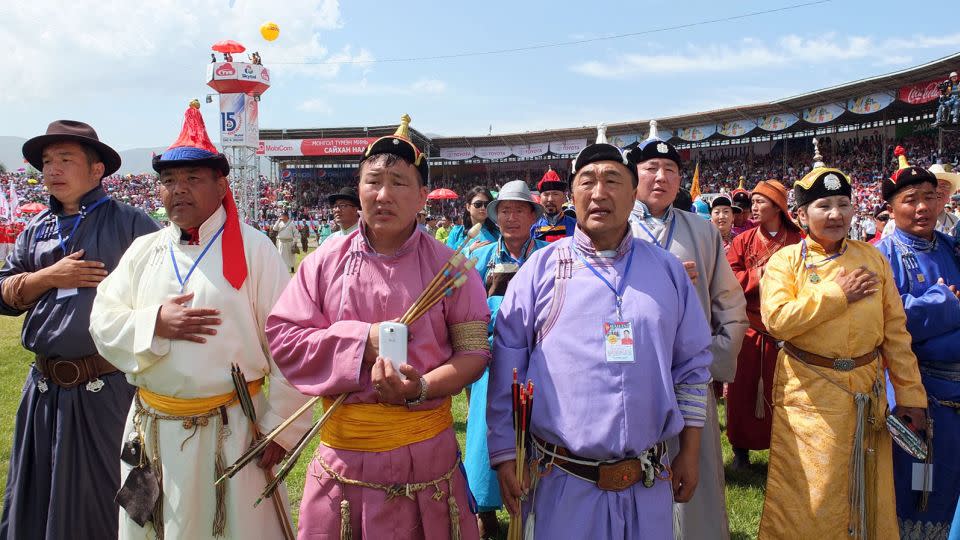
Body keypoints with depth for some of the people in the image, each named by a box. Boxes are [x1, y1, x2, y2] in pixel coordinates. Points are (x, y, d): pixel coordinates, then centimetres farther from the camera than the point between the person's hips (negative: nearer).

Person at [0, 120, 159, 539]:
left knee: (105, 500, 8)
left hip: (108, 390, -5)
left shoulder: (129, 224, -6)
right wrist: (50, 276, -7)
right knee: (36, 498, 19)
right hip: (45, 389, 6)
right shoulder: (36, 230, 12)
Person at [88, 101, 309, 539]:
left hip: (231, 431, -4)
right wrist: (155, 323, -15)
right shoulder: (144, 250, 9)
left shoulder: (253, 249, -7)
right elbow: (103, 322, 4)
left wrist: (281, 428, -11)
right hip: (152, 432, 5)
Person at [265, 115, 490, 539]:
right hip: (341, 446, 2)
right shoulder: (327, 260, 0)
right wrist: (362, 341, -15)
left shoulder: (448, 265, -4)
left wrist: (421, 388, -22)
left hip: (426, 451, -1)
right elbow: (281, 336, -2)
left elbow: (474, 351, -4)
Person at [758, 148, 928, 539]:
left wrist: (910, 392, 3)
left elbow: (895, 330, 5)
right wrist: (837, 294, -16)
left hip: (866, 390, 3)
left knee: (865, 490, 16)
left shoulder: (872, 257, 5)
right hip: (809, 394, -3)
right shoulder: (786, 260, -4)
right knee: (809, 495, 6)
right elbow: (776, 320, -19)